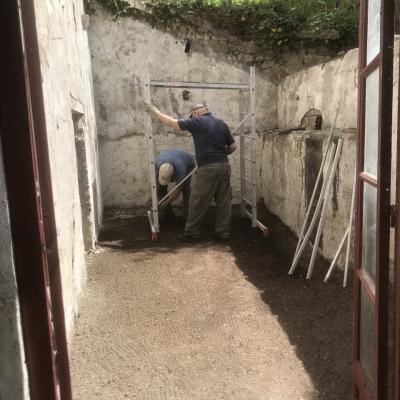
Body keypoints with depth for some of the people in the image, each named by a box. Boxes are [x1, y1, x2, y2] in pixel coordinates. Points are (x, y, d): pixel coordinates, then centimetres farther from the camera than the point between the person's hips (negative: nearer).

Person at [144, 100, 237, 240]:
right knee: (223, 201, 11)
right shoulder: (222, 123, 11)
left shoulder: (197, 122, -5)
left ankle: (191, 232, 14)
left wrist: (154, 111, 7)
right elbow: (233, 146, 14)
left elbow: (171, 122, -4)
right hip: (224, 166, 6)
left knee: (198, 203, 5)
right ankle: (223, 232, 15)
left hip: (207, 168, -6)